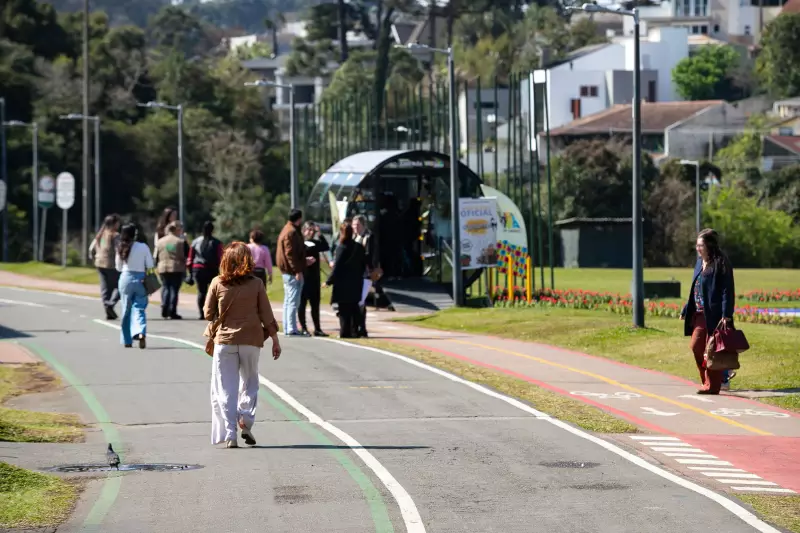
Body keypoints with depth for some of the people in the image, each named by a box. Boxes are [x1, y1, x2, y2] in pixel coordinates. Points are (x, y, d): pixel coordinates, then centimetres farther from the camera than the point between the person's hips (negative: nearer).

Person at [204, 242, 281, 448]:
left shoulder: (217, 283, -5)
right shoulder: (256, 284, -4)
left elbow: (208, 313, 3)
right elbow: (267, 315, -1)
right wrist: (275, 340, 7)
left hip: (224, 340, 0)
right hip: (251, 340, 0)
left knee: (225, 389, 5)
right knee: (249, 383, 16)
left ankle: (229, 435, -1)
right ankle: (246, 422, -3)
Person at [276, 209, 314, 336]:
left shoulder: (287, 230, 18)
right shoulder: (292, 232, -15)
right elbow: (290, 253, -21)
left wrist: (304, 261, 29)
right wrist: (297, 270, -22)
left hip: (287, 272, 11)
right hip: (293, 272, -11)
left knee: (288, 301, 14)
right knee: (293, 301, -11)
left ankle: (287, 328, 18)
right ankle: (292, 329, -13)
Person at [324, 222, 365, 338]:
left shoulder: (342, 247, -14)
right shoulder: (359, 247, 5)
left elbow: (337, 267, -15)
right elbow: (364, 264, 11)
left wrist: (329, 281, -8)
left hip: (343, 284, -6)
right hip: (356, 282, 6)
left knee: (343, 309, -1)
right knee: (354, 308, 11)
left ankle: (345, 332, -3)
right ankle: (354, 331, 10)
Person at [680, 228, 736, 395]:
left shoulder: (720, 264, -11)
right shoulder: (700, 263, 14)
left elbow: (728, 291, -15)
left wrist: (726, 315, -22)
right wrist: (685, 311, 20)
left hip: (714, 315, -8)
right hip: (700, 314, 8)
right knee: (695, 346, 6)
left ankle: (712, 385, 6)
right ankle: (707, 380, 18)